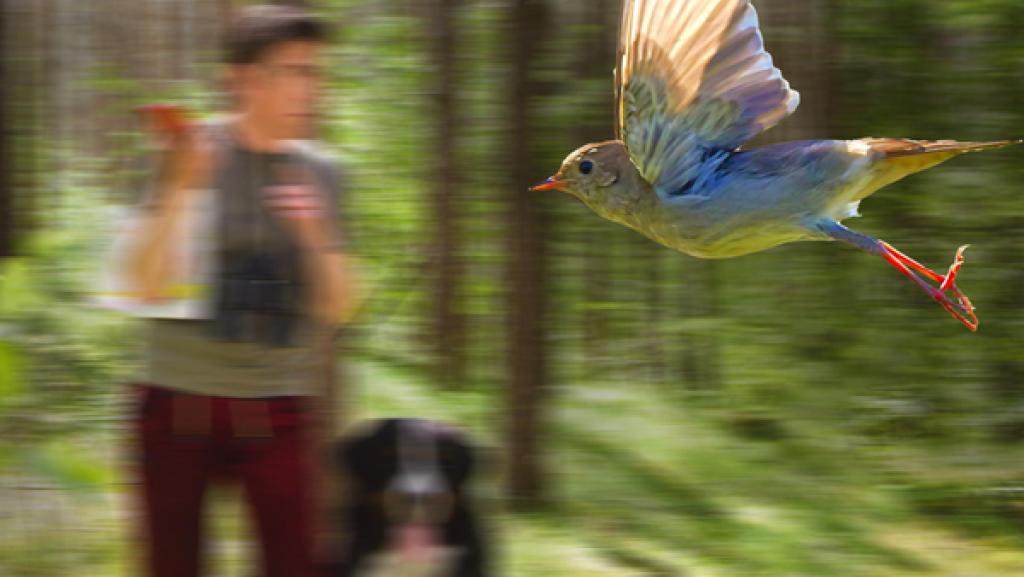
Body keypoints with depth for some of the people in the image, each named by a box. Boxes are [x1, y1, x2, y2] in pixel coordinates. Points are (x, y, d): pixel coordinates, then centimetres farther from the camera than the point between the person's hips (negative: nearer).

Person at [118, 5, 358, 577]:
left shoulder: (319, 173, 5)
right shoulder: (193, 154, -3)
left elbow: (338, 308, 5)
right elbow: (150, 285, -9)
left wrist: (317, 236, -13)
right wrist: (181, 187, -21)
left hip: (279, 406, 2)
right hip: (181, 398, -2)